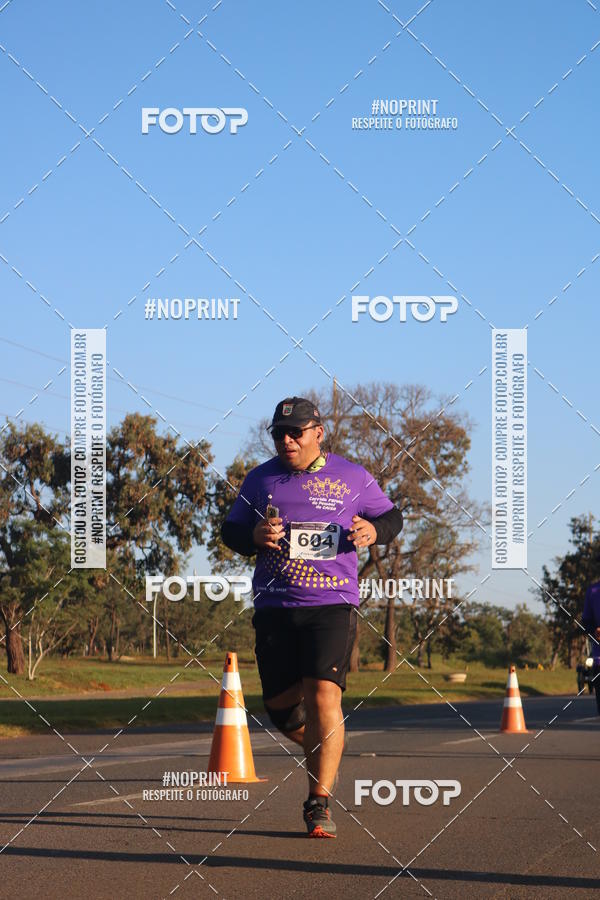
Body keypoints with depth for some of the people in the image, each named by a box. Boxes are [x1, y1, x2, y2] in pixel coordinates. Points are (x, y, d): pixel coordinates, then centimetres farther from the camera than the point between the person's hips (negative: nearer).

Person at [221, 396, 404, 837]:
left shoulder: (352, 478, 4)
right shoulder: (260, 479, 9)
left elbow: (392, 517, 14)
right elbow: (230, 531, 15)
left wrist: (374, 530, -9)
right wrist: (254, 537, -8)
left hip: (333, 603, -3)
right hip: (274, 606, 3)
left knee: (323, 695, -16)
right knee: (280, 701, 6)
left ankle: (319, 804, -11)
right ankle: (324, 752, 38)